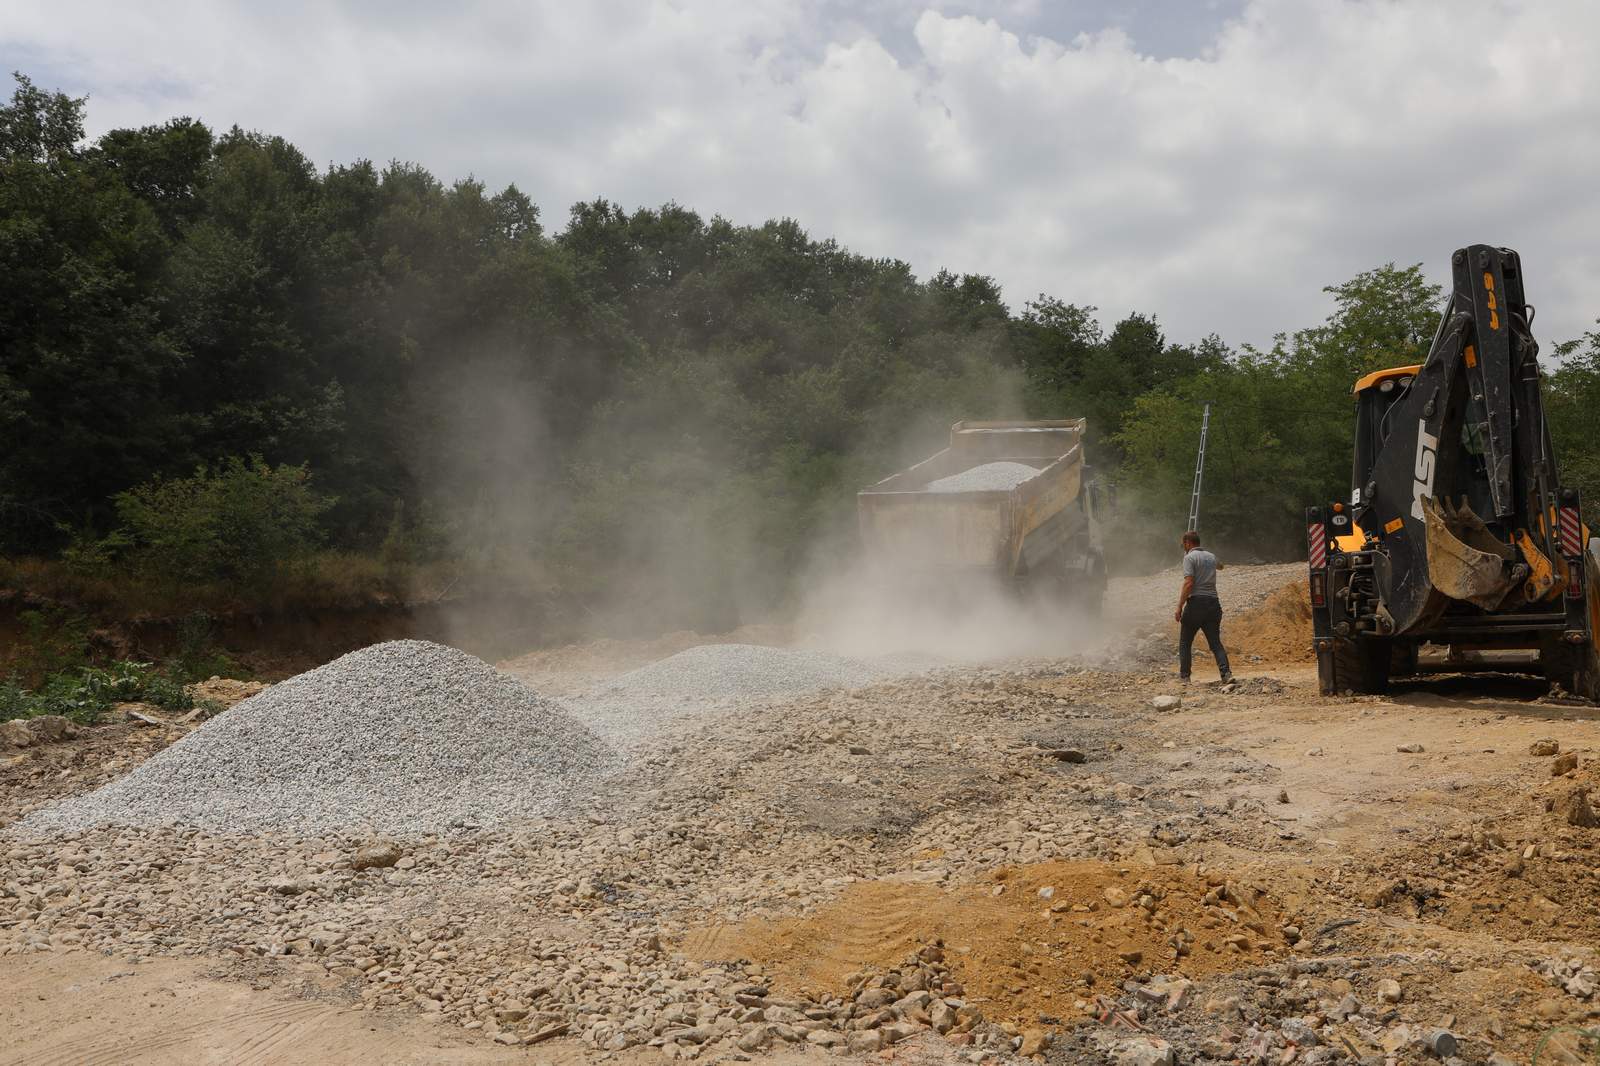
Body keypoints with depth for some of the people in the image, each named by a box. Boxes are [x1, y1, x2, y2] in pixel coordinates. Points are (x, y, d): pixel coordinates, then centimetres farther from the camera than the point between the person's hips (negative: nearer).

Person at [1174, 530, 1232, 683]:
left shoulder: (1189, 557, -5)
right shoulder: (1211, 557, 16)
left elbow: (1189, 583, -15)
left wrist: (1179, 607, -14)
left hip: (1196, 602, -6)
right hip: (1213, 603, 6)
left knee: (1185, 642, 8)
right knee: (1215, 642, 5)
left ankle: (1184, 676, 8)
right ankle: (1226, 673, -12)